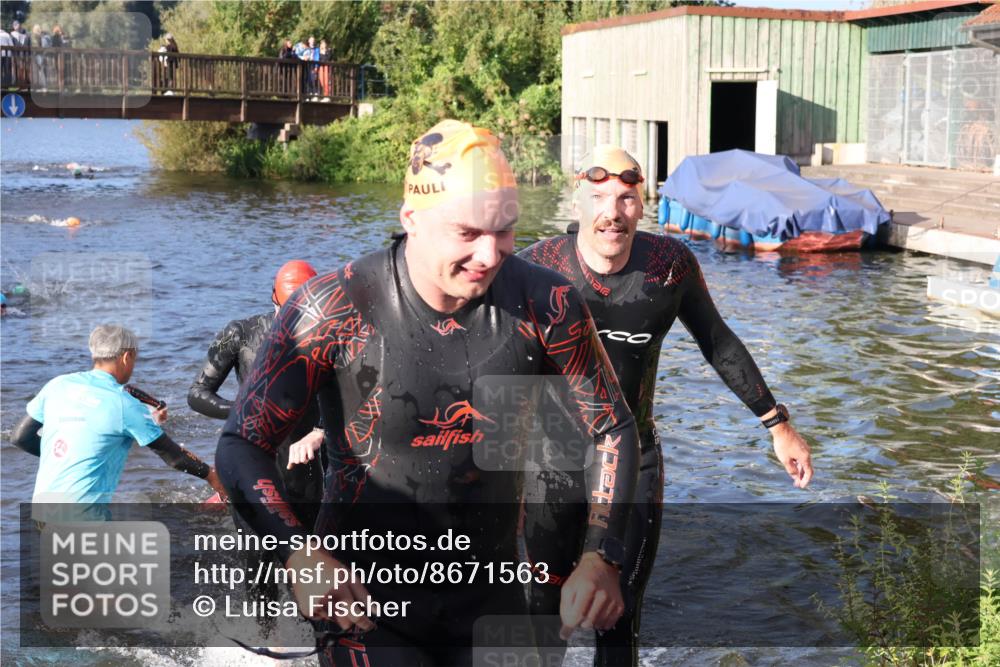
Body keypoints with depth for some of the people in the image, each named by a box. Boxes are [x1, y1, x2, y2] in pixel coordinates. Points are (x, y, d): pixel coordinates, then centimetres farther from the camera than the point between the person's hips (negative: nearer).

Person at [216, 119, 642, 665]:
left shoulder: (545, 305, -12)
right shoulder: (335, 308, -19)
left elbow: (612, 429, 0)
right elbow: (242, 447, -15)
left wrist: (600, 558, -13)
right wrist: (301, 556, -32)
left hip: (491, 598, 3)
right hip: (363, 596, -3)